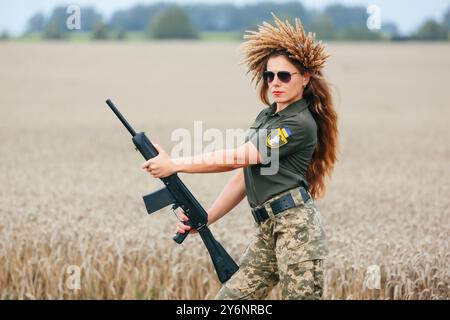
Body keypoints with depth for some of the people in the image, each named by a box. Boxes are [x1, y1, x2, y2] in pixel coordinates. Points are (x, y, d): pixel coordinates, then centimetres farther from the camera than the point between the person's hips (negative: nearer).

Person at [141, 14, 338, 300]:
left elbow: (238, 158, -13)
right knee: (229, 298, 4)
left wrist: (173, 164, -10)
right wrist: (204, 219, 10)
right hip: (267, 233, 9)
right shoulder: (265, 117, 20)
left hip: (295, 226, -9)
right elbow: (243, 178, 20)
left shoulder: (301, 123, -9)